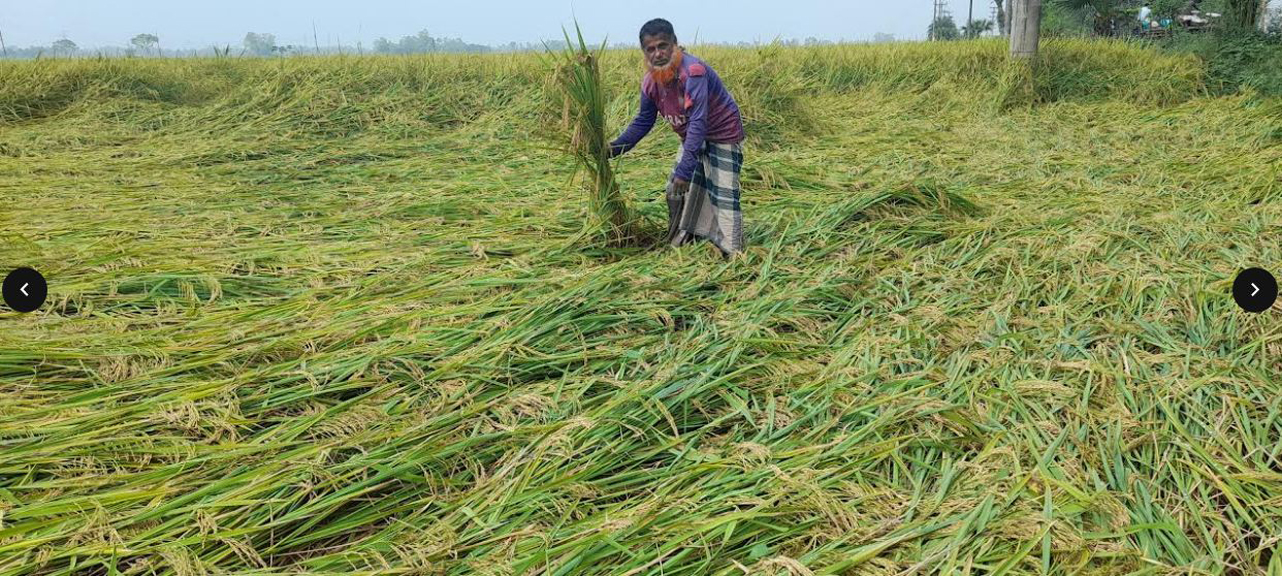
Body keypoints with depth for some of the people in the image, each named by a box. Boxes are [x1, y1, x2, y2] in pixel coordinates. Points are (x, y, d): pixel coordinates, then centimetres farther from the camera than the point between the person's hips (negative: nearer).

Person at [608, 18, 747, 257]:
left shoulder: (693, 71, -32)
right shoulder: (650, 81, -9)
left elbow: (698, 121, -37)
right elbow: (644, 121, 5)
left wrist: (685, 169, -41)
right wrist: (614, 148, -4)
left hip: (722, 136, -8)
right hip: (693, 139, 8)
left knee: (723, 197, -11)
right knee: (676, 191, 14)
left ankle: (734, 257, -3)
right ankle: (678, 245, 31)